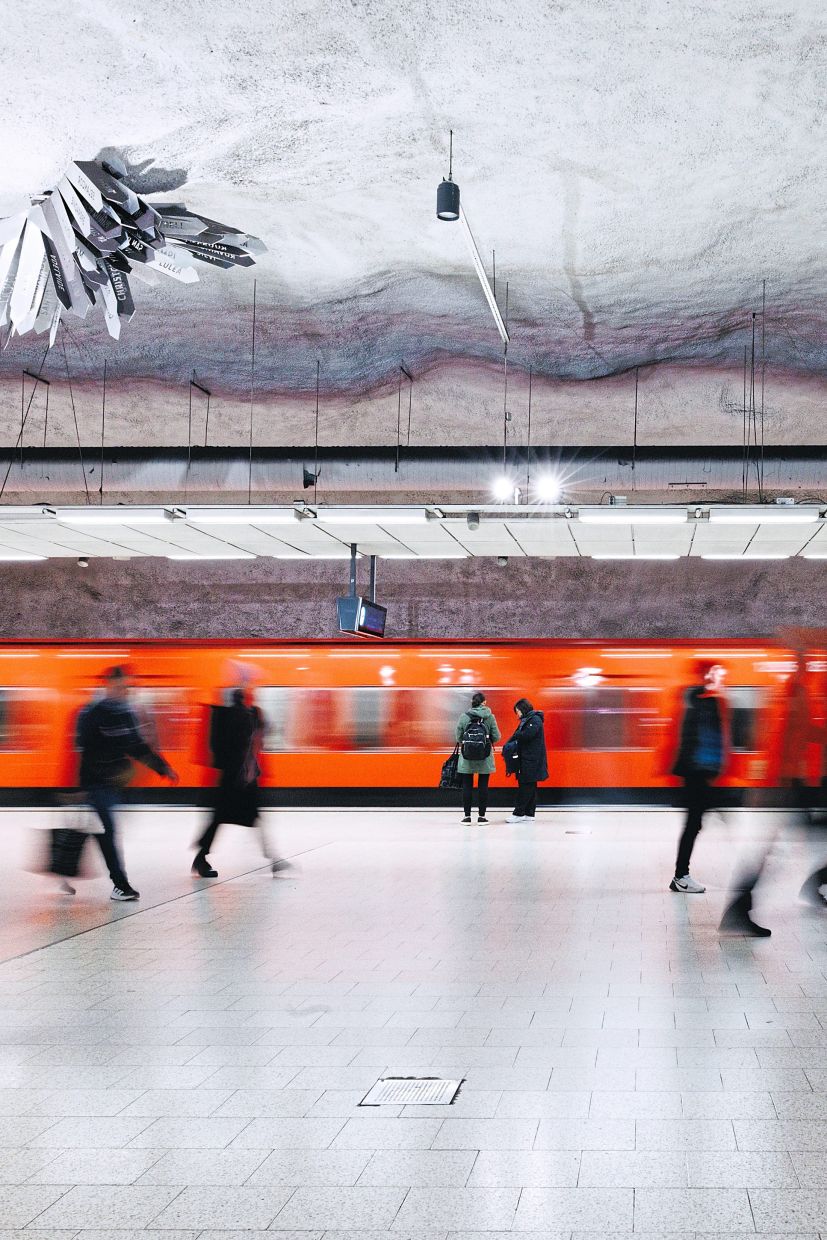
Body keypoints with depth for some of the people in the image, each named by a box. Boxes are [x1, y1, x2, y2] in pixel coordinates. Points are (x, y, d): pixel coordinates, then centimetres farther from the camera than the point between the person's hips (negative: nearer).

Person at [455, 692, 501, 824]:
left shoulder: (463, 716, -5)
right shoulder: (489, 717, -5)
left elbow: (458, 737, -2)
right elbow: (496, 736, -3)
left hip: (466, 758, 0)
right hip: (485, 758, 0)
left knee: (467, 785, 7)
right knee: (483, 786, 7)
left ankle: (467, 815, 9)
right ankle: (481, 816, 8)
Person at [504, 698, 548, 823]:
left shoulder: (535, 720, -10)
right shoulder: (526, 720, 19)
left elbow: (527, 734, -23)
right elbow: (518, 735, 15)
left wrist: (514, 737, -7)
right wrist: (508, 745, -3)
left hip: (532, 760, -9)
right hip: (526, 758, 9)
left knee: (526, 785, -7)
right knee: (529, 786, 10)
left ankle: (519, 813, -7)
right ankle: (529, 814, 13)